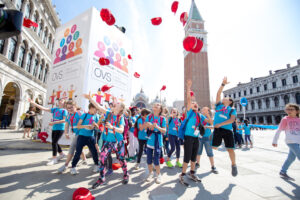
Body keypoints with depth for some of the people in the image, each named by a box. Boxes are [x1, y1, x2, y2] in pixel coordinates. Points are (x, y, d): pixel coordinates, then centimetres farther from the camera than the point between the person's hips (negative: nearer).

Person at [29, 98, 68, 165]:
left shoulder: (64, 110, -7)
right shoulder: (54, 109, 11)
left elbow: (64, 120, -16)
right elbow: (44, 108, 6)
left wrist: (54, 122, -19)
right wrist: (33, 103, 1)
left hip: (60, 129, -7)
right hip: (54, 129, 7)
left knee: (54, 142, -10)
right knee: (54, 143, 14)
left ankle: (54, 159, 2)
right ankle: (62, 154, 33)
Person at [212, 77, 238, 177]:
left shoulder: (232, 110, 7)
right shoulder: (219, 105, 14)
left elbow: (232, 120, -8)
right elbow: (218, 94, 10)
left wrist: (221, 124, -18)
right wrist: (223, 84, 7)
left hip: (228, 130, -1)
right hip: (217, 129, 2)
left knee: (230, 149, 1)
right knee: (214, 147, 2)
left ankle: (233, 165, 25)